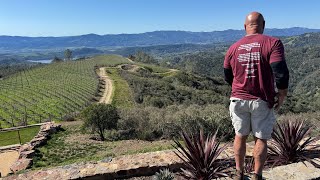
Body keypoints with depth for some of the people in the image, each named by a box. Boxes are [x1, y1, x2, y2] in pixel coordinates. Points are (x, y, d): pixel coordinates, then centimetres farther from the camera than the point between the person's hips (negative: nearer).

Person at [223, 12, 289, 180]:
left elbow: (228, 77, 11)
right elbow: (281, 72, -19)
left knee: (240, 136, 17)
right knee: (261, 139, 13)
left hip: (238, 99, 3)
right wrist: (282, 95, -3)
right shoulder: (273, 43, -10)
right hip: (262, 101, -3)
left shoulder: (233, 48, 2)